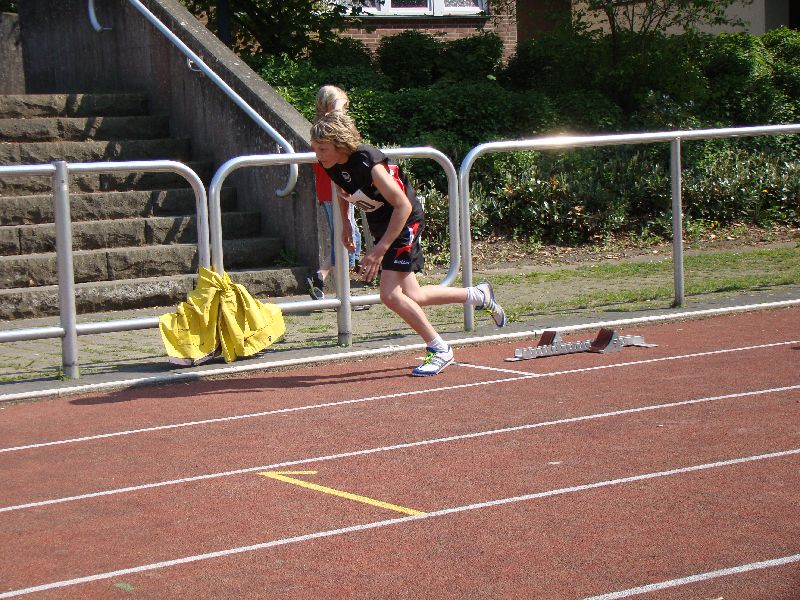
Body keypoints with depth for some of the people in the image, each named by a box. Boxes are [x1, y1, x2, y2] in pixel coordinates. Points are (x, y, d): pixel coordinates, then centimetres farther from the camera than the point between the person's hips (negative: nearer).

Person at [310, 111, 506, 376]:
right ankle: (479, 295, 31)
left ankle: (440, 350, -2)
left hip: (405, 222, -8)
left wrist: (380, 249, -29)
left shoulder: (368, 164, -31)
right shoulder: (331, 165, -9)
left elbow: (403, 206, -28)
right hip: (380, 223, 8)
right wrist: (345, 222, 13)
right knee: (412, 297, 11)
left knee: (390, 294, -18)